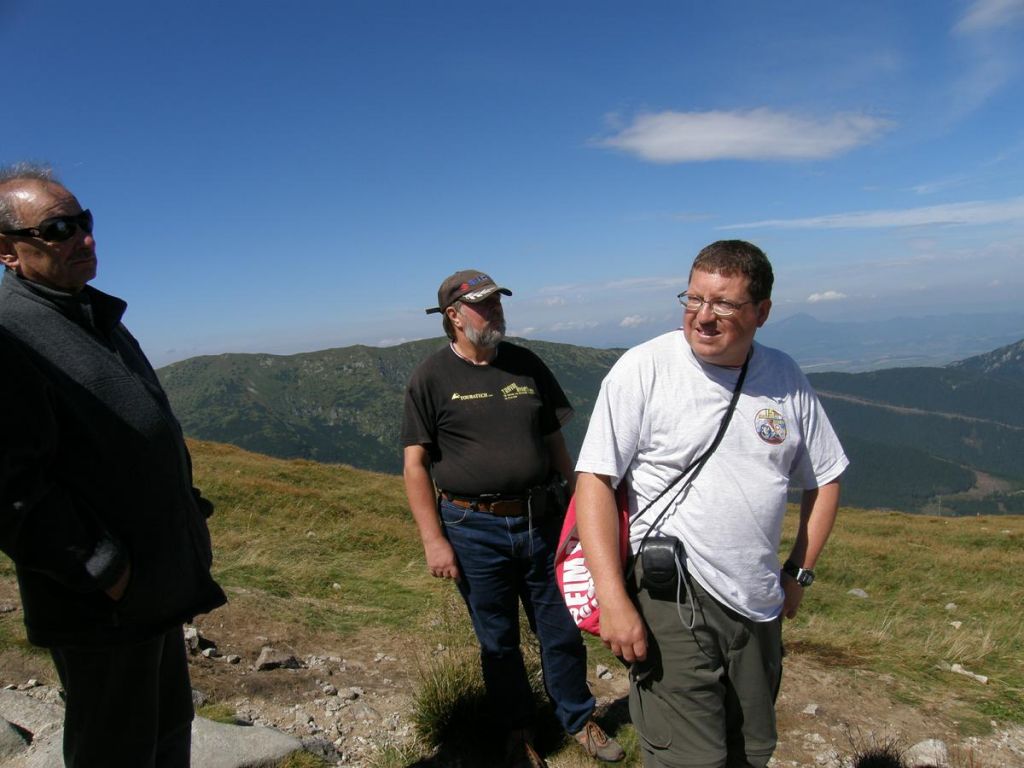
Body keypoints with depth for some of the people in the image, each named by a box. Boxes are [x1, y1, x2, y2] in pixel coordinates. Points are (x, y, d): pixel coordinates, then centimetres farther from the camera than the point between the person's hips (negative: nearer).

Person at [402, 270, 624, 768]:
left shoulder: (527, 365, 5)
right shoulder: (432, 378, -5)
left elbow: (555, 443, 11)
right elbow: (415, 464, -7)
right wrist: (433, 540, -11)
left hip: (542, 521, 3)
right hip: (474, 529, -2)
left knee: (562, 631, 13)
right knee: (497, 642, 14)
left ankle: (579, 721, 36)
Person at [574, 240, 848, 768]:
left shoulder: (786, 378, 3)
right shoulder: (644, 368, -12)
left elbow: (824, 477, 15)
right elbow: (594, 479, -15)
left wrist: (799, 574, 10)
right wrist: (614, 600, -20)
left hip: (759, 606, 6)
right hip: (672, 598, -5)